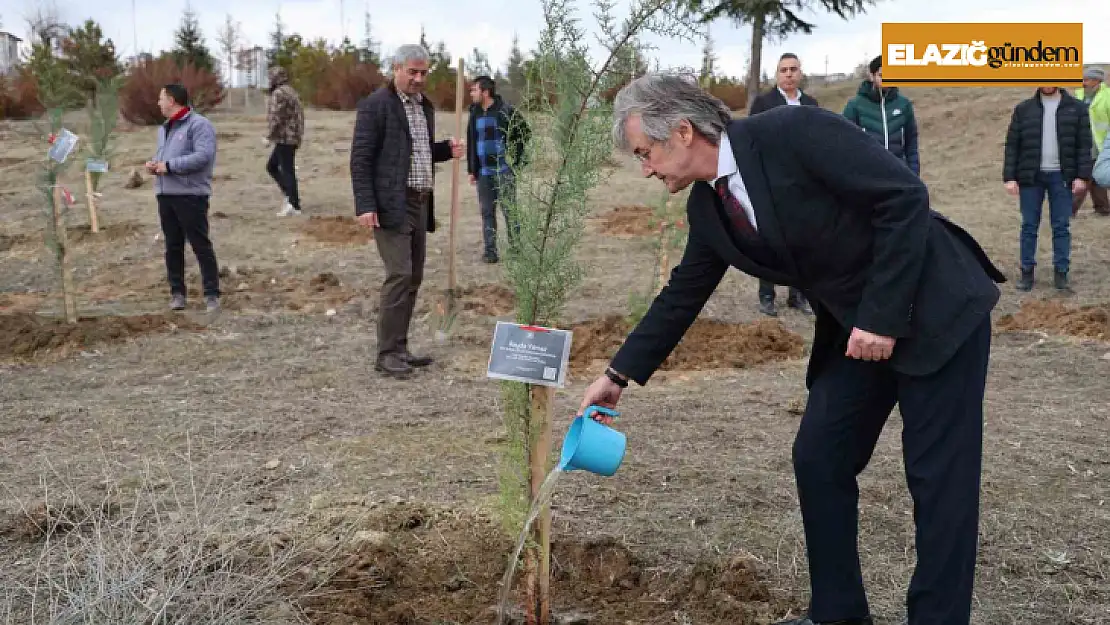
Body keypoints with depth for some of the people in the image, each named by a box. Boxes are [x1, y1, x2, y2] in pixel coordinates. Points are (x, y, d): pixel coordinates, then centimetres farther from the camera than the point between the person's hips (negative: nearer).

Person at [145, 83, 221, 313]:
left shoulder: (199, 124, -9)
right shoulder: (164, 128, 20)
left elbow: (204, 156, -21)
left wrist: (169, 166, -19)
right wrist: (153, 164, 6)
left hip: (191, 195, -8)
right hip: (165, 194, 8)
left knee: (200, 244, -4)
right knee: (173, 246, 10)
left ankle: (211, 294, 0)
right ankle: (177, 291, 18)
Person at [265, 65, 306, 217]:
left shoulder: (279, 93, -13)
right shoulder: (291, 91, 17)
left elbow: (275, 118, -19)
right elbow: (299, 115, 19)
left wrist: (268, 136, -12)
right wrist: (299, 136, 21)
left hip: (284, 139, -10)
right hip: (293, 138, 10)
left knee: (287, 171, -6)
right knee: (271, 166, 16)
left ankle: (294, 206, -6)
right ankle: (290, 196, 10)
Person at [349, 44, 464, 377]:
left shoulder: (424, 105, 17)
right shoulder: (375, 104, -7)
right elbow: (360, 158, -11)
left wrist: (446, 150, 8)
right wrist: (365, 205, -19)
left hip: (420, 203, 8)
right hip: (391, 205, -8)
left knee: (414, 278, 9)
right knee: (399, 275, -12)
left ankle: (399, 348, 17)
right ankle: (387, 353, -5)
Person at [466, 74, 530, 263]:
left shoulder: (506, 111, -7)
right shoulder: (475, 114, 11)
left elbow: (525, 134, -2)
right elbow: (471, 143, 17)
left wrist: (516, 159, -4)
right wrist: (471, 170, 14)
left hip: (504, 170, -6)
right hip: (483, 172, 6)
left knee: (509, 210, -3)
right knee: (487, 212, 8)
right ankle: (490, 250, 14)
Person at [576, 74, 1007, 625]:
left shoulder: (793, 132, -22)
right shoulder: (706, 207, 1)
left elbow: (905, 196, -23)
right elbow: (682, 294, 12)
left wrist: (882, 315, -22)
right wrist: (619, 374, 13)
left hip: (934, 306, -7)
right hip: (855, 329, 8)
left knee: (938, 475, -3)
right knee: (818, 459, 6)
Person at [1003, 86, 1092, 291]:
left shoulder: (1076, 108, 4)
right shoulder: (1024, 109, 4)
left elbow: (1084, 144, 1)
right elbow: (1012, 145, 3)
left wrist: (1082, 176, -7)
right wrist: (1009, 177, -4)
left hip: (1061, 176, 0)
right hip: (1031, 176, 0)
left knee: (1062, 227, 3)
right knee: (1029, 226, 4)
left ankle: (1061, 273, 8)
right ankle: (1027, 272, 10)